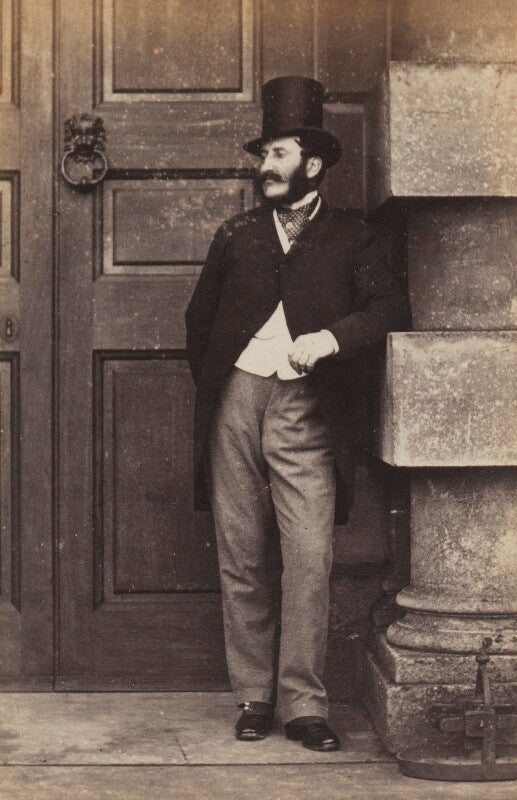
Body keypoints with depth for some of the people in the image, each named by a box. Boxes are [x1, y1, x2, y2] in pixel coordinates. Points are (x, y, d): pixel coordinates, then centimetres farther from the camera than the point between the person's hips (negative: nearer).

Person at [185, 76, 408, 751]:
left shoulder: (351, 239, 7)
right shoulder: (236, 236, 16)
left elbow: (388, 307, -7)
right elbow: (199, 317, 23)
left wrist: (329, 338, -21)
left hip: (304, 411, -3)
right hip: (236, 401, 3)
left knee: (309, 559, -9)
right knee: (242, 559, 4)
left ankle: (304, 704, -2)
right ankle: (254, 697, 14)